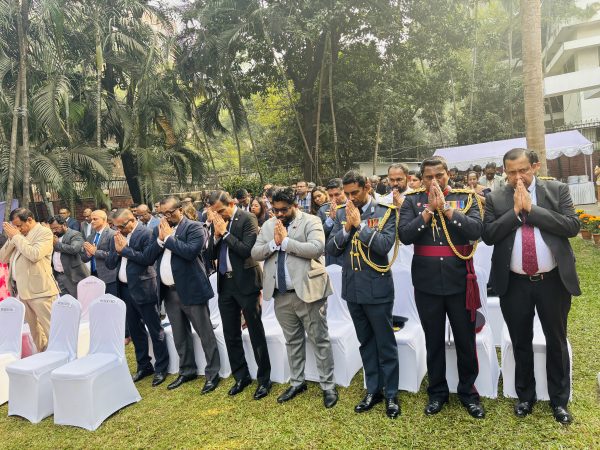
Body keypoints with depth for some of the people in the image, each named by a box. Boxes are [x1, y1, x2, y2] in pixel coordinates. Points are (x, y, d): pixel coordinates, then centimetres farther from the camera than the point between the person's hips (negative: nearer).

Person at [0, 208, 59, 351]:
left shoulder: (44, 232, -7)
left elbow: (34, 255, -22)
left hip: (40, 290, -8)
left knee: (52, 329, -4)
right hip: (21, 291, 8)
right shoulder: (19, 235, 15)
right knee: (34, 330, 15)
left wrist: (16, 236, -12)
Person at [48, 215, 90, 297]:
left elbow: (74, 249, -27)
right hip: (57, 275, 7)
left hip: (73, 276, -7)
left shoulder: (75, 235, -9)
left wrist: (57, 244, -15)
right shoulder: (55, 236, 16)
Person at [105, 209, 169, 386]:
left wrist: (125, 249, -16)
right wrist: (117, 251, -9)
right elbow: (109, 264, 8)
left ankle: (161, 368, 13)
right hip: (124, 289, 7)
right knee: (135, 330, 16)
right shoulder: (117, 238, 10)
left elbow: (148, 258, -22)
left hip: (143, 288, -7)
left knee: (155, 329, 2)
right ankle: (143, 366, 29)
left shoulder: (145, 234, -10)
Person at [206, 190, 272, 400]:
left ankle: (264, 379, 18)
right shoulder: (217, 222, 7)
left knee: (256, 333, 4)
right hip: (225, 284, 6)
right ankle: (241, 376, 29)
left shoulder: (247, 219, -10)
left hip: (246, 283, -6)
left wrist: (225, 232, -16)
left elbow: (248, 251, -20)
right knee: (230, 334, 13)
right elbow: (212, 255, 7)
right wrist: (216, 234, -9)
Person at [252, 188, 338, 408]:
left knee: (319, 340, 5)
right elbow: (255, 253, 5)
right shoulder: (268, 225, 11)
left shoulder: (310, 221, -6)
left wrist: (285, 240, -17)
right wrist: (273, 243, -12)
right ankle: (297, 382, 33)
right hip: (281, 295, 5)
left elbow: (317, 248, -21)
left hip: (307, 291, -5)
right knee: (292, 341, 18)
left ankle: (328, 386, 18)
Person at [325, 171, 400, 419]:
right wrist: (347, 227, -13)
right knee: (366, 342, 17)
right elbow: (331, 249, 0)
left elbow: (385, 245, -21)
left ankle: (391, 394, 25)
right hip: (352, 288, 5)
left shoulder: (385, 211, -8)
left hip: (377, 288, -4)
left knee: (385, 343, 8)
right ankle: (373, 390, 32)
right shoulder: (341, 213, 4)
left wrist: (359, 224, -19)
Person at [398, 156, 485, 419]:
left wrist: (446, 208, -19)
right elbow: (405, 235, -12)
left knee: (465, 340, 13)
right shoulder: (412, 201, 0)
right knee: (433, 341, 14)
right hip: (427, 283, 0)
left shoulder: (466, 198, 1)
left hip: (460, 281, 0)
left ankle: (468, 392, 33)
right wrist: (429, 211, -18)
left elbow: (476, 230, -14)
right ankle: (437, 392, 32)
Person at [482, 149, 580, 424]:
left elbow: (572, 226, -13)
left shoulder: (558, 190, -1)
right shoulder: (496, 199, 0)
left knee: (556, 342, 14)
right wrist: (515, 211, -17)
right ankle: (525, 396, 33)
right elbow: (488, 236, -9)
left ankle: (559, 400, 32)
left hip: (553, 281, 0)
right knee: (521, 343, 14)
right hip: (514, 284, 1)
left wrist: (531, 208, -18)